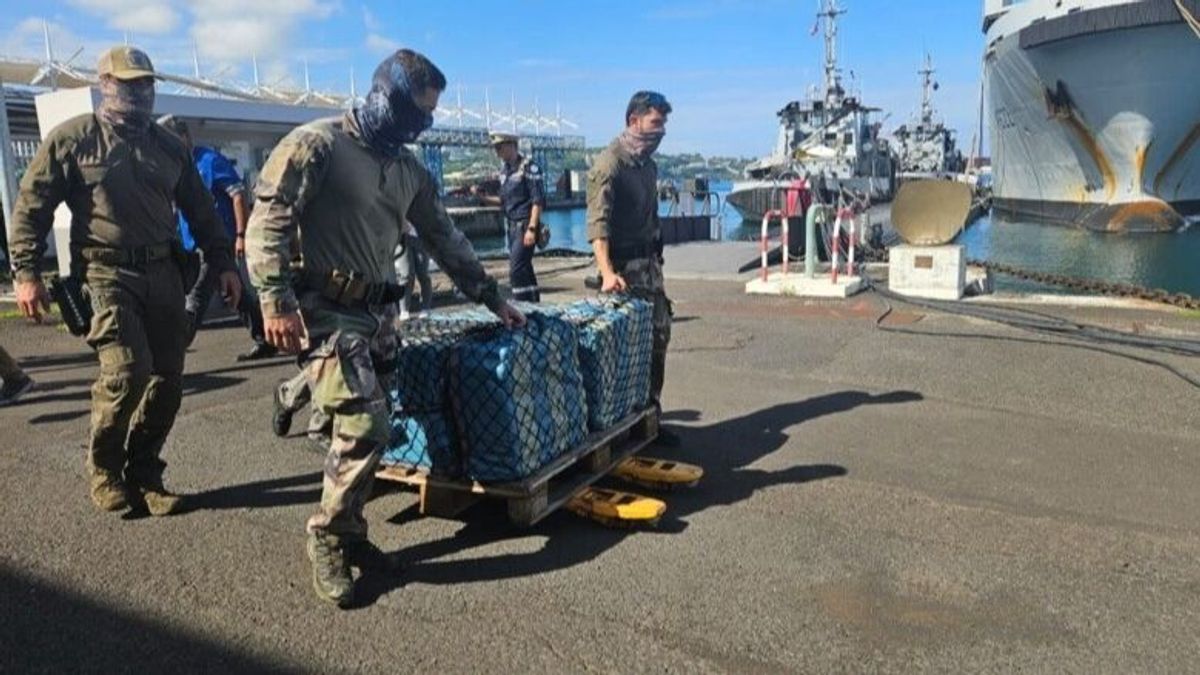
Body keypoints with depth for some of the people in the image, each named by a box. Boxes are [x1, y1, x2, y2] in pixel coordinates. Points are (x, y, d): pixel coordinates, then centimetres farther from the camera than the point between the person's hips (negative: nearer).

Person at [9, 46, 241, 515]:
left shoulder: (168, 146, 15)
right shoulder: (71, 139, 3)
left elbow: (201, 211, 18)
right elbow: (31, 207, 1)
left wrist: (223, 264, 11)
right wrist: (26, 273, -6)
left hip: (164, 273, 5)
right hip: (107, 273, -4)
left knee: (167, 379, 2)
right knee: (126, 371, -18)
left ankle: (143, 473, 18)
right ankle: (103, 471, 7)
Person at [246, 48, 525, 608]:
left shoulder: (409, 169, 14)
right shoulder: (317, 144, -8)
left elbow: (445, 240, 19)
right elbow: (267, 223, -12)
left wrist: (494, 300, 19)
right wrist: (276, 302, -20)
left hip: (380, 311, 7)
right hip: (328, 310, -7)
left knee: (367, 430, 7)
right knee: (363, 425, -16)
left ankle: (348, 530, 22)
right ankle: (326, 536, 4)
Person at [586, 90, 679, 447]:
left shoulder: (648, 164, 13)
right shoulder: (610, 163, -14)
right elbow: (597, 222, -24)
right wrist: (607, 272, -36)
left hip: (650, 262, 9)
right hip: (625, 264, -9)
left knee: (658, 336, 11)